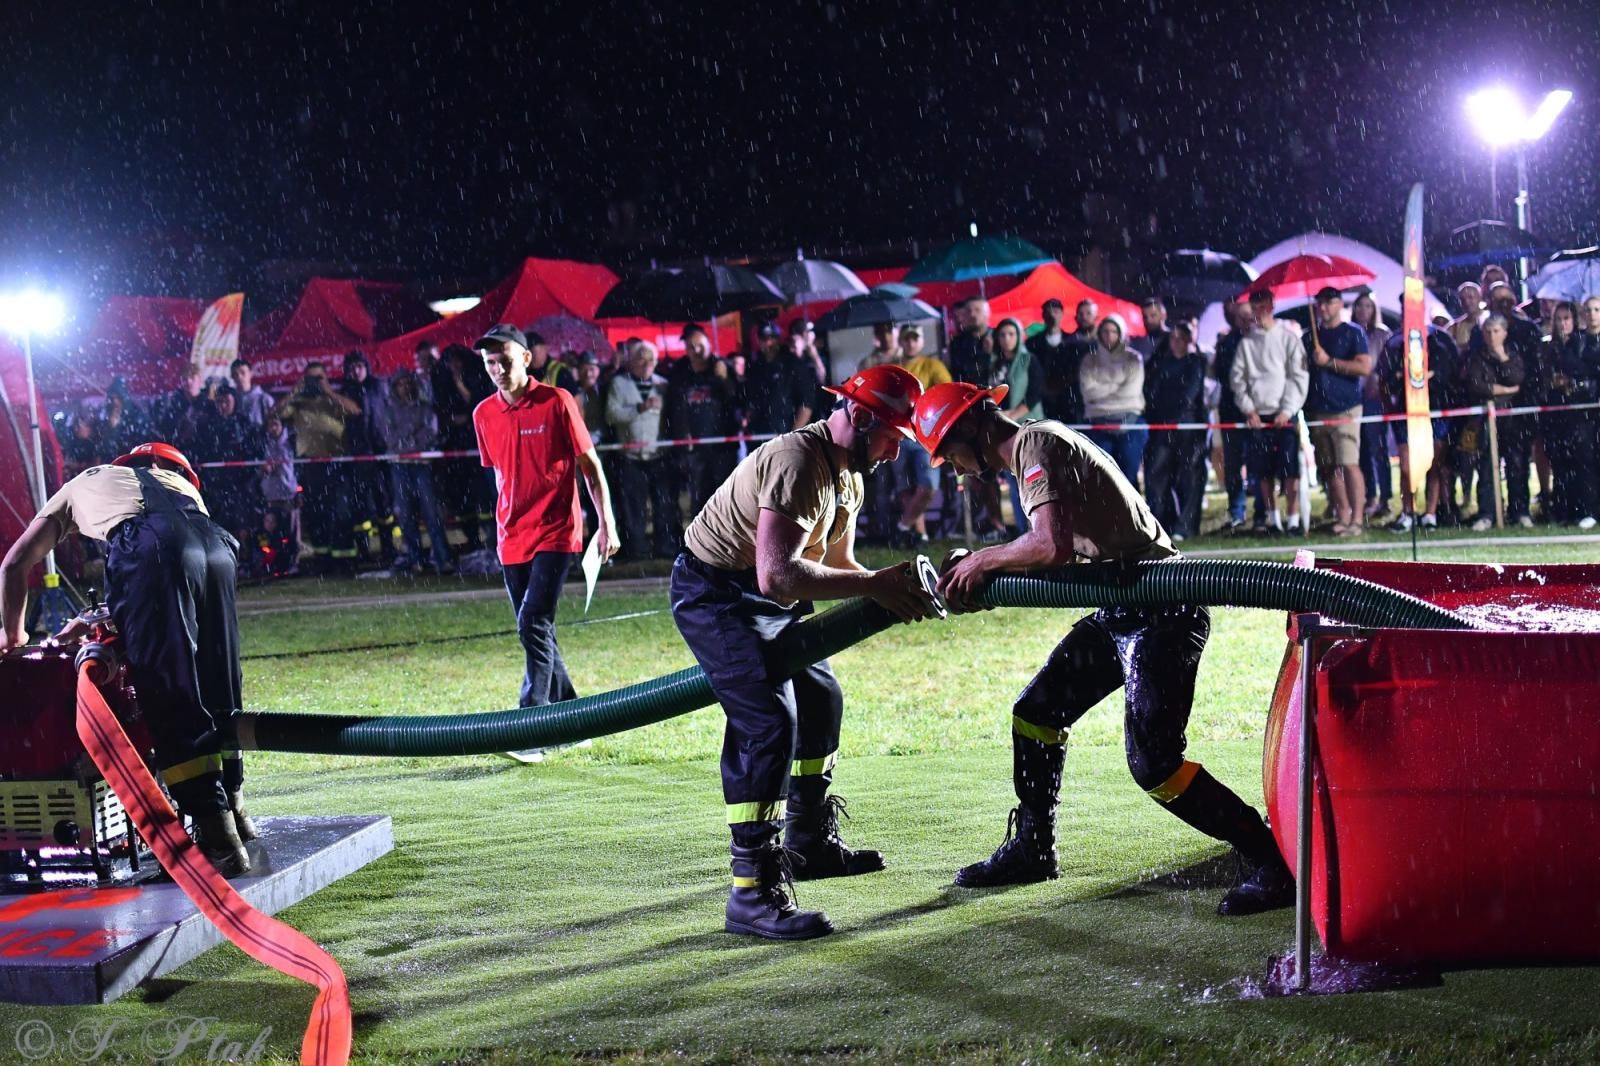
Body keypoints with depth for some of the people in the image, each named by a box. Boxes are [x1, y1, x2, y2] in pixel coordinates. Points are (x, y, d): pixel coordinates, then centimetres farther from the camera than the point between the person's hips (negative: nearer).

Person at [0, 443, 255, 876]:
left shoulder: (81, 486, 39)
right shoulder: (182, 484, 43)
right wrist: (99, 620, 48)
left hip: (146, 549, -3)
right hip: (215, 545, 3)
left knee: (171, 701, -4)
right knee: (217, 690, 19)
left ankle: (218, 836, -9)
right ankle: (233, 807, 28)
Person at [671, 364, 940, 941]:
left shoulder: (848, 476, 4)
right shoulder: (798, 463, -29)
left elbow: (837, 565, 13)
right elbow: (777, 575, -38)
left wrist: (893, 591, -6)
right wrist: (873, 584, -33)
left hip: (766, 603, 11)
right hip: (714, 596, -11)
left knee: (821, 700, 20)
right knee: (769, 721, -21)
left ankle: (808, 843, 37)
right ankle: (752, 892, -20)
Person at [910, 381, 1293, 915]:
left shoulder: (1035, 442, -14)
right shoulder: (1036, 445, 17)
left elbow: (1053, 546, -28)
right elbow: (1062, 552, 17)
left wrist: (983, 559, -12)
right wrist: (978, 579, 8)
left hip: (1161, 613, -11)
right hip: (1120, 613, 11)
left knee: (1154, 764, -16)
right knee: (1035, 713, 15)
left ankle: (1272, 860, -7)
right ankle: (1031, 850, 30)